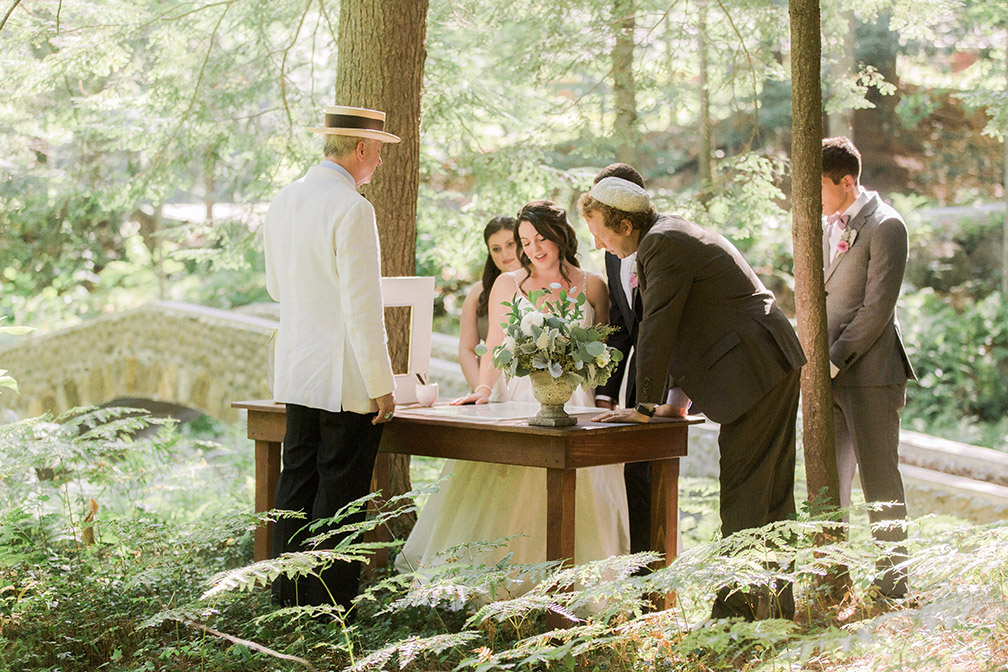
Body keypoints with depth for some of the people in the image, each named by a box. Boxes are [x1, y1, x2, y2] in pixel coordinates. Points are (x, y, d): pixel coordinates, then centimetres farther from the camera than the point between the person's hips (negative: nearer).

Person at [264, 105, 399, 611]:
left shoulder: (283, 202, 9)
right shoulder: (352, 208, -16)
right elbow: (362, 306, -18)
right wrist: (382, 384, -13)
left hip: (296, 374, 8)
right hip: (347, 378, -8)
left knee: (297, 484, 12)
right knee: (339, 490, -2)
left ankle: (288, 597, 18)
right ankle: (330, 603, 2)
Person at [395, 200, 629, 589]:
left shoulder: (591, 287, 9)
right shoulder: (507, 285, 11)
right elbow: (494, 346, 7)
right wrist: (483, 389, -8)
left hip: (574, 401, 0)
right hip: (516, 399, 1)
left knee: (573, 498, -7)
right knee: (503, 493, -9)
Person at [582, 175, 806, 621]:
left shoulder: (662, 243, -15)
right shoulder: (673, 236, 17)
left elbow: (656, 329, -16)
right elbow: (682, 327, 20)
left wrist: (646, 407, -11)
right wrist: (677, 399, 15)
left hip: (754, 367, -11)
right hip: (774, 366, 11)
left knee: (743, 499, -7)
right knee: (771, 492, 14)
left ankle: (736, 607, -4)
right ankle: (777, 604, 21)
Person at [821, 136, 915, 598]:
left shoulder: (884, 226, -9)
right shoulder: (824, 225, 16)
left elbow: (877, 308, -14)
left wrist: (835, 360, -16)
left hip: (868, 371, -7)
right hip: (826, 372, 8)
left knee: (880, 482, -2)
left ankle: (893, 585, 5)